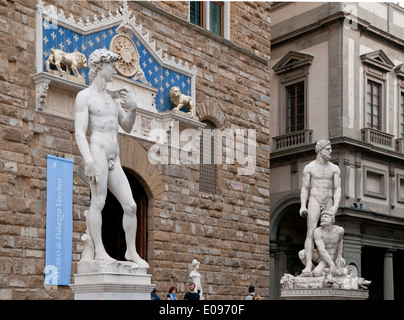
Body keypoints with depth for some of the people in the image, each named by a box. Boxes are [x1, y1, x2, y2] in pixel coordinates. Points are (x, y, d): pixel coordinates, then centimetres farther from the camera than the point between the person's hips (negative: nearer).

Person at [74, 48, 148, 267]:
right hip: (96, 153, -7)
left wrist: (133, 108, 7)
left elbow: (127, 127, 26)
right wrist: (88, 161, -23)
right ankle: (99, 251, -16)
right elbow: (79, 132, -9)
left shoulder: (113, 98, 23)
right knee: (98, 201, -17)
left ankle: (131, 251, 9)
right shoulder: (85, 96, 2)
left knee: (130, 206, 1)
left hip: (114, 160, 7)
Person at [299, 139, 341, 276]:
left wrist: (336, 205, -13)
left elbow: (337, 189, 2)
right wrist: (303, 206, -11)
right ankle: (308, 265, -20)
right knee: (311, 233, -14)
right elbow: (304, 188, 1)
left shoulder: (334, 169, 7)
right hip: (314, 201, -3)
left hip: (329, 203, 3)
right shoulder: (309, 167, 1)